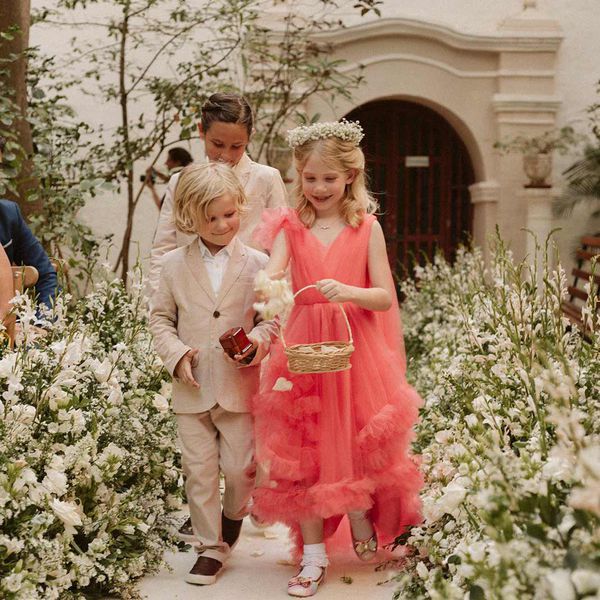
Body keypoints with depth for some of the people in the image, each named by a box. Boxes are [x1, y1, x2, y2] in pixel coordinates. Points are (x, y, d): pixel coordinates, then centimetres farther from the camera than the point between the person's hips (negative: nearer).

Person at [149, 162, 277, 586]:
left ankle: (234, 515, 37)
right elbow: (160, 317, 8)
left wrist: (255, 341, -18)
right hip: (192, 387, 1)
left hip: (239, 387, -1)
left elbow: (272, 318, 2)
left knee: (240, 467, 5)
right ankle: (211, 547, 19)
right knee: (199, 471, 5)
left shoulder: (257, 263, -1)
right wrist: (176, 354, -8)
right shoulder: (175, 264, 3)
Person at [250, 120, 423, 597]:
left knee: (355, 443, 5)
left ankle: (362, 519, 34)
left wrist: (349, 292, -22)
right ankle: (313, 556, 13)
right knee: (303, 450, 3)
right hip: (303, 346, 1)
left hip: (356, 348, -1)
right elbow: (271, 275, -13)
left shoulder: (367, 228, 0)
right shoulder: (291, 226, 3)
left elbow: (385, 296, -3)